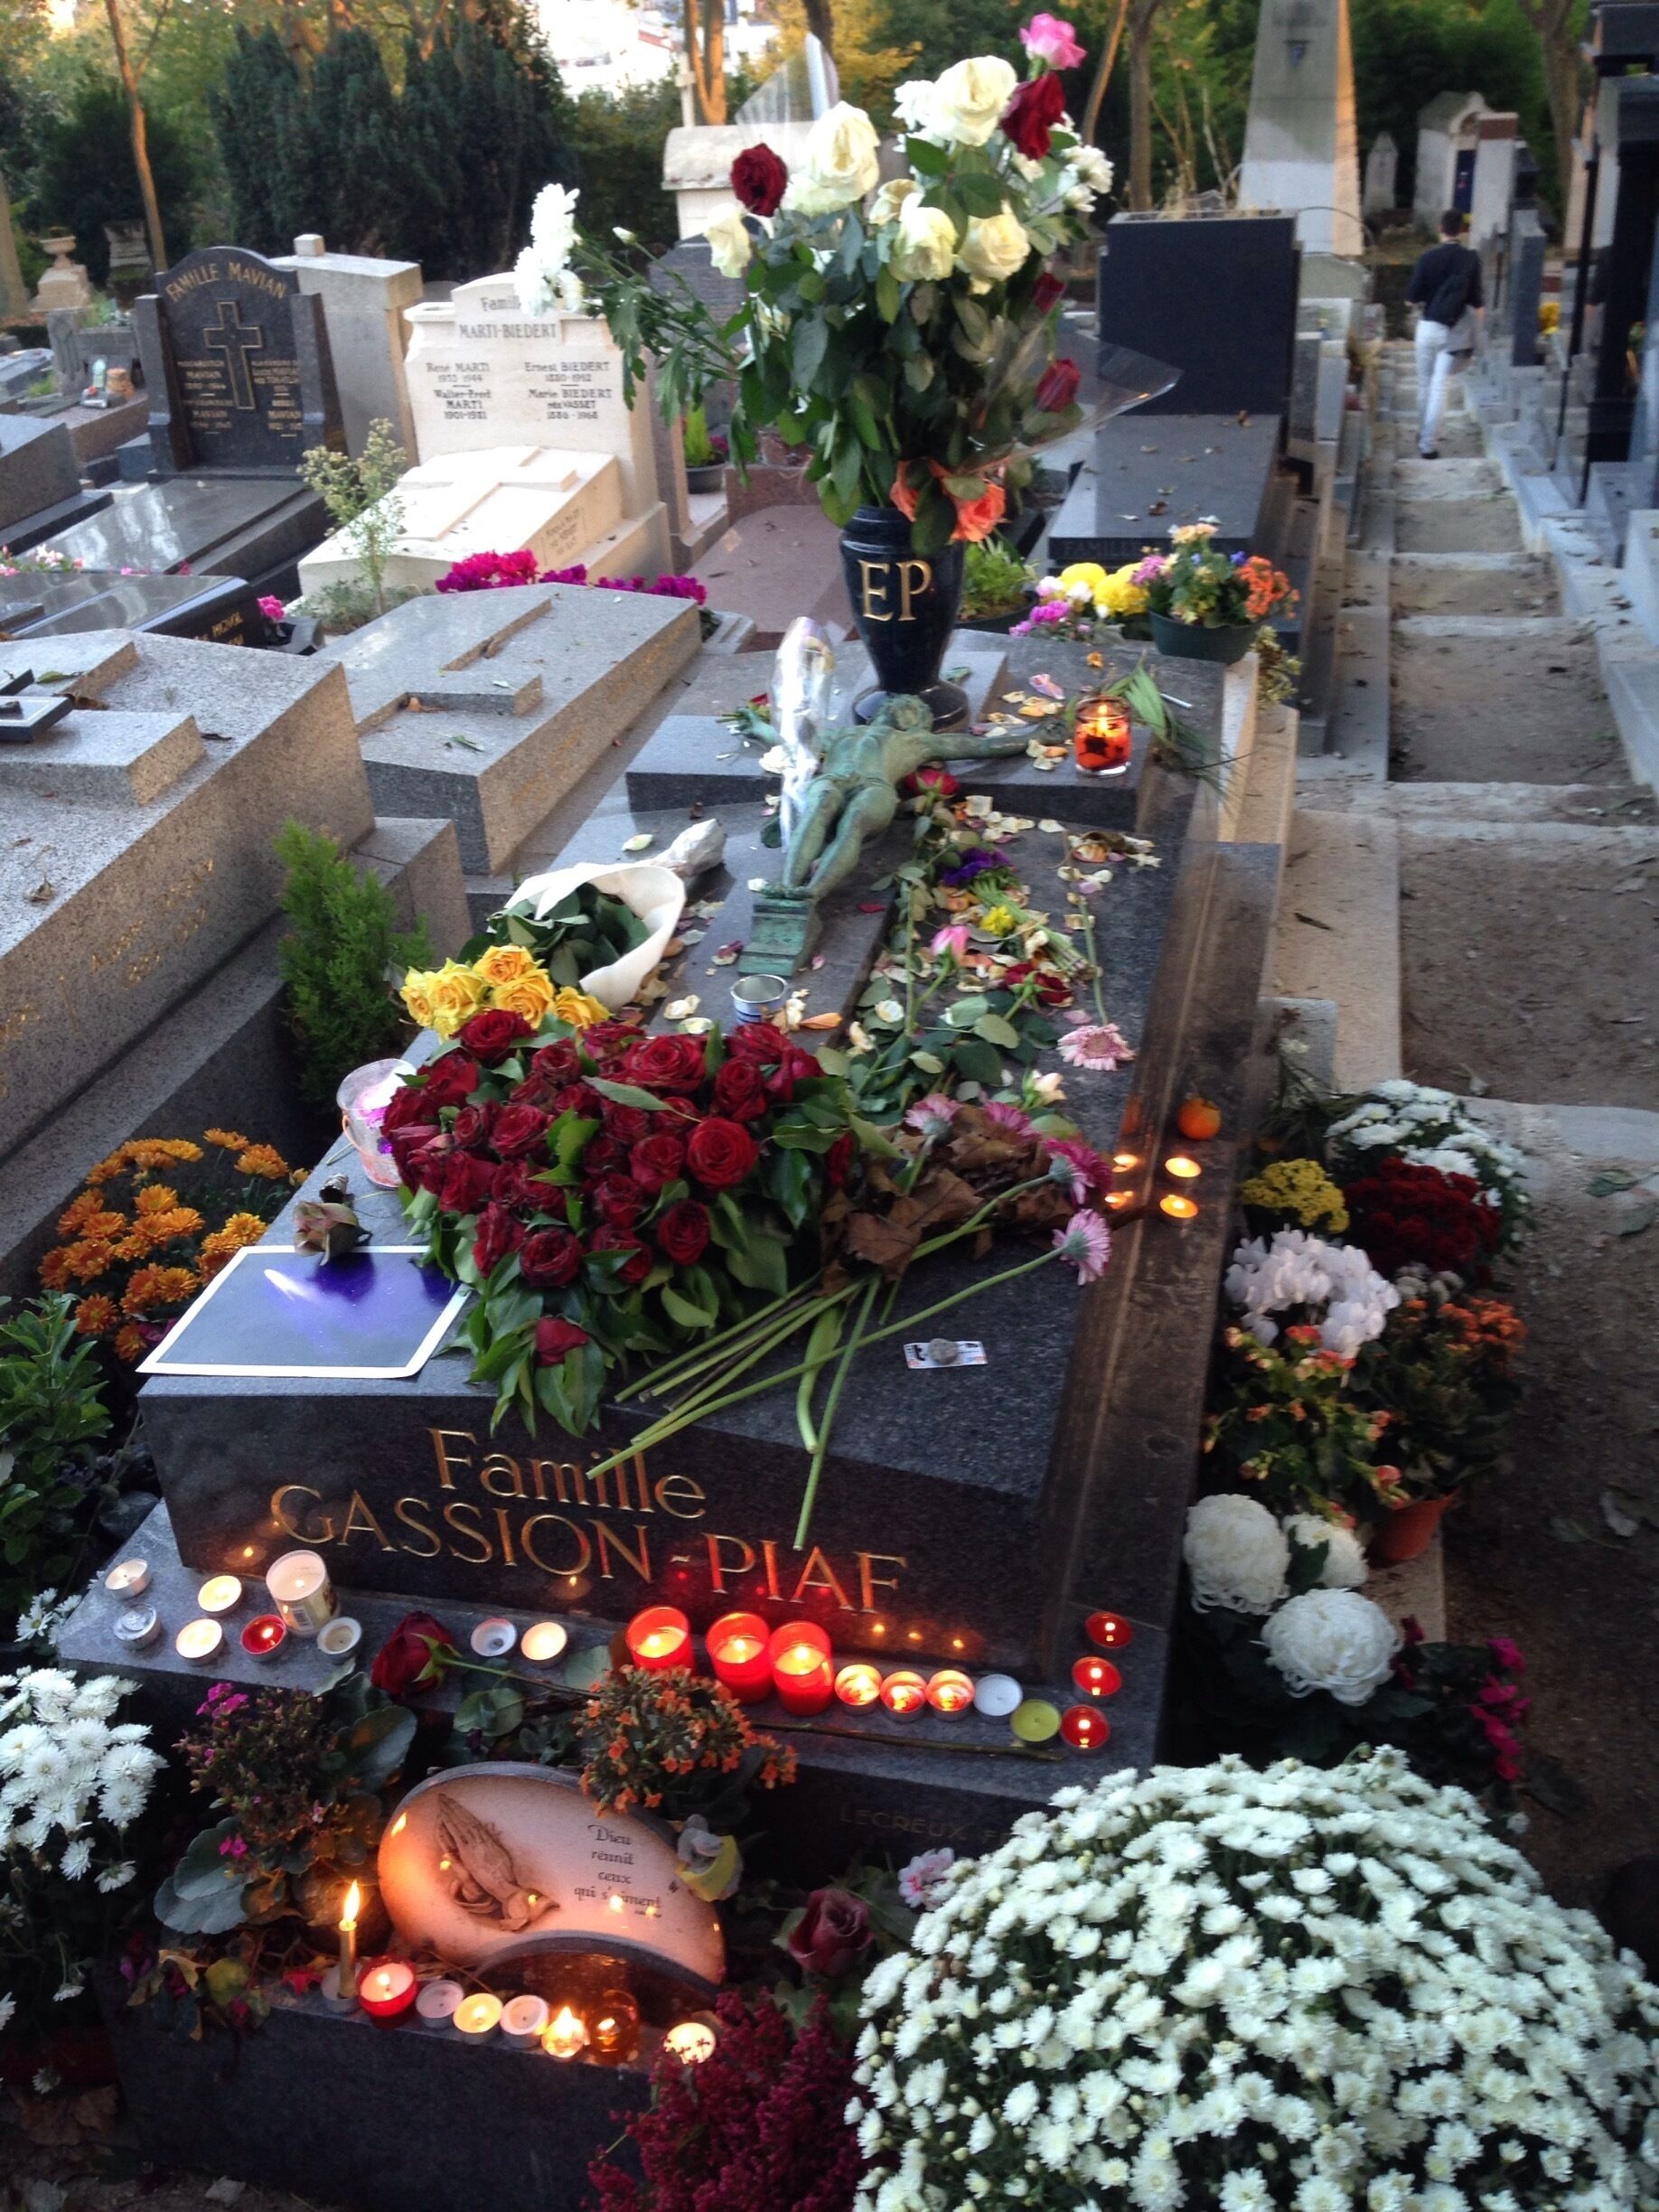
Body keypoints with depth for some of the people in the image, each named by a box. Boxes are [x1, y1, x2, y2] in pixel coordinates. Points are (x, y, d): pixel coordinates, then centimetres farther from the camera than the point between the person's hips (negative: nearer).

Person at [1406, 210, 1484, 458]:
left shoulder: (1427, 258, -6)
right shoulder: (1471, 260, -5)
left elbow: (1411, 300, -4)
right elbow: (1476, 303, -3)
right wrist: (1475, 333, 11)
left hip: (1428, 326, 0)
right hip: (1455, 331, 0)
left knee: (1425, 382, 16)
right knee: (1439, 386, -1)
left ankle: (1423, 433, 29)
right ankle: (1427, 443, -7)